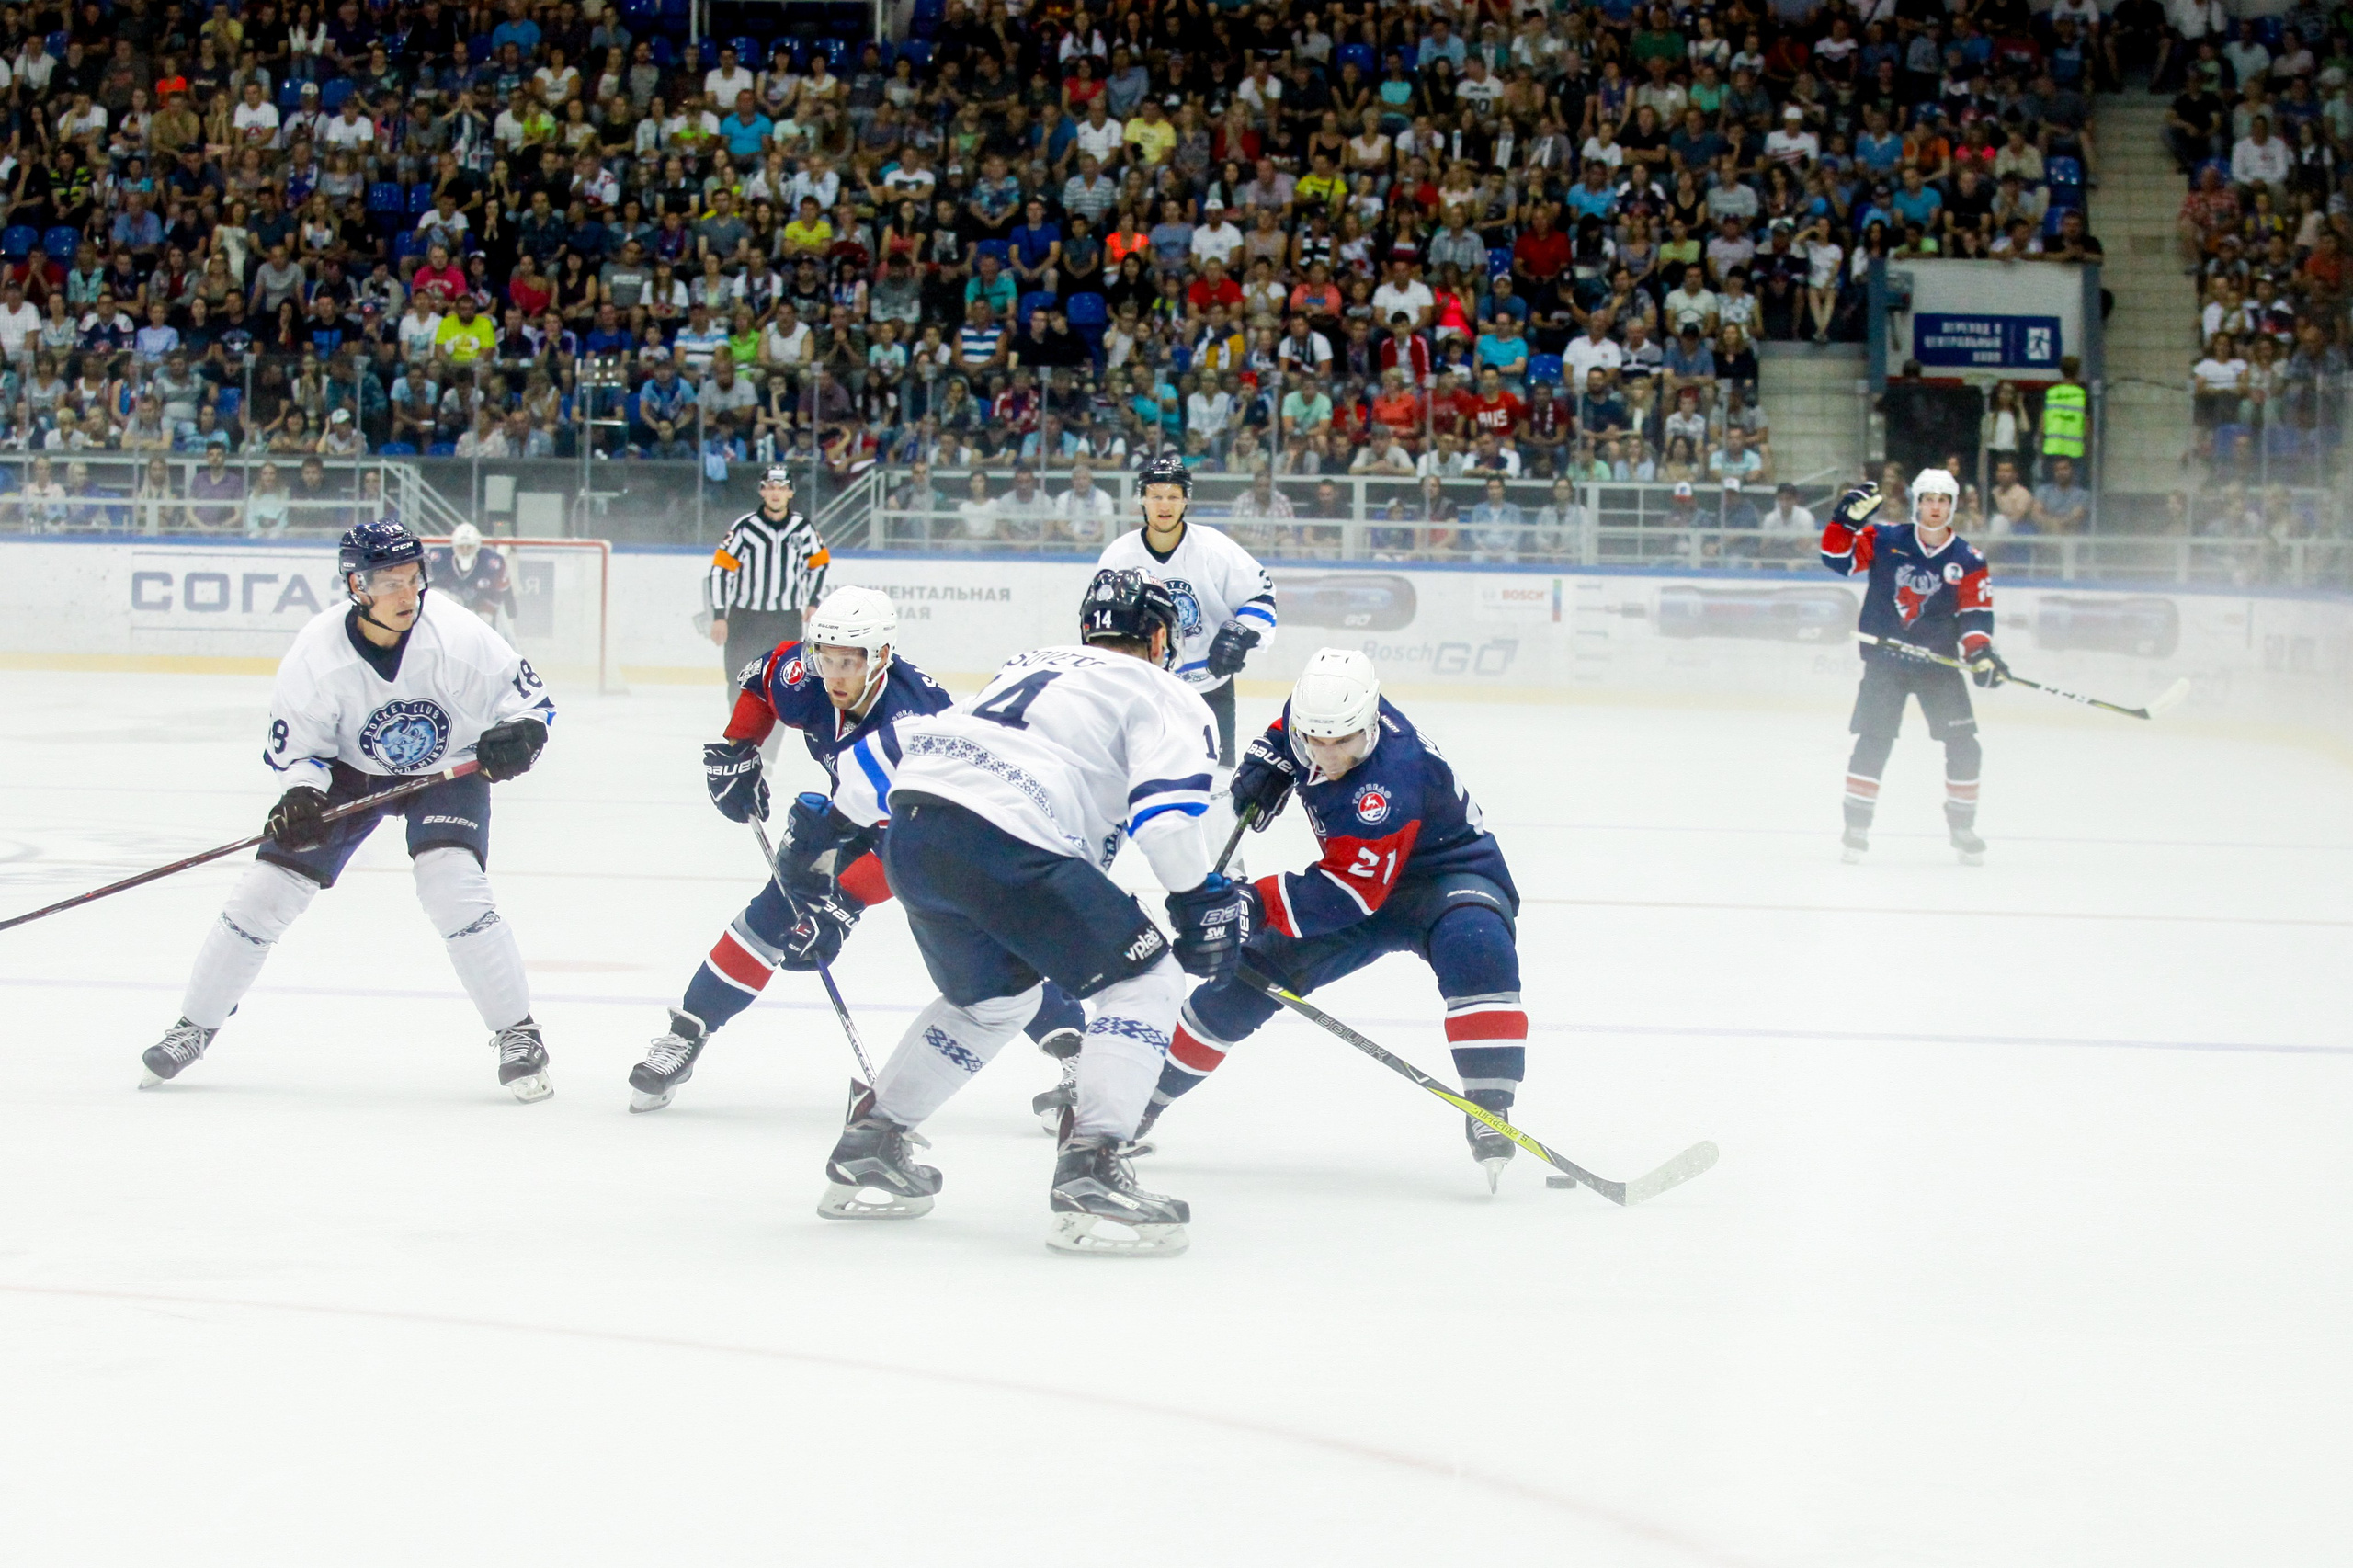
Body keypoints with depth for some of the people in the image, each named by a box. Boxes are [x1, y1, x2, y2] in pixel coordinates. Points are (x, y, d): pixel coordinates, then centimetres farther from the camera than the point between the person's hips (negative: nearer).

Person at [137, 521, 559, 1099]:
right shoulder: (316, 654, -25)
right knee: (264, 892, -2)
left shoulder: (456, 635, -29)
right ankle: (194, 1027, 18)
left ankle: (517, 1035, -11)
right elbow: (295, 746, -13)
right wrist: (301, 794, -32)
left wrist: (518, 736, -38)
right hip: (349, 769, 2)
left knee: (453, 886, -25)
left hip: (448, 769, -2)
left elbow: (529, 698, -17)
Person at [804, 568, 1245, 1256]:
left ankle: (868, 1149, 34)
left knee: (995, 994, 31)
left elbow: (903, 742, 33)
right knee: (1144, 980, 2)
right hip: (1003, 841, -8)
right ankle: (1091, 1171, -12)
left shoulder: (1029, 667, 34)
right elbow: (1167, 807, -7)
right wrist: (1199, 901, 0)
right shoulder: (1163, 696, 13)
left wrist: (830, 824, 45)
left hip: (910, 829, 8)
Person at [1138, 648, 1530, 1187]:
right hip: (1360, 877, 7)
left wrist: (1259, 904, -43)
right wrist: (1260, 774, -7)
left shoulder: (1391, 783, -38)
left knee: (1474, 945, -40)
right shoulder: (1314, 710, -15)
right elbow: (1282, 737, 13)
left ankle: (1491, 1107, -39)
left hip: (1451, 874, -7)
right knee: (1247, 971, 0)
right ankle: (1145, 1094, 14)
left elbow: (1350, 894, -37)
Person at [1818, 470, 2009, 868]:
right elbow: (1838, 559, -3)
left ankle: (1962, 826, 12)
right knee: (1873, 741, -11)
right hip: (1885, 659, -2)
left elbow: (1976, 613, -4)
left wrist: (1980, 651, -21)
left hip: (1938, 661, 2)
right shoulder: (1883, 540, -3)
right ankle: (1857, 824, -1)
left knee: (1963, 744, -2)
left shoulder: (1968, 560, 0)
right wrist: (1846, 521, -19)